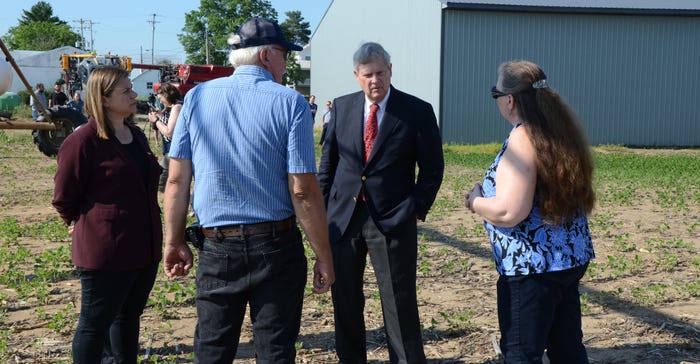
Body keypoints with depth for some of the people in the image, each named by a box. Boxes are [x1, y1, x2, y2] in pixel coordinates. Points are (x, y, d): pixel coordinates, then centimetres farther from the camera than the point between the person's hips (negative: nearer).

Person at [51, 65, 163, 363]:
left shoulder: (136, 135, 9)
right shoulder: (83, 140, -16)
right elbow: (63, 199, -9)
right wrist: (85, 225, 5)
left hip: (144, 248, 8)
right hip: (105, 252, -8)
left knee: (128, 315, 20)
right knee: (95, 322, 6)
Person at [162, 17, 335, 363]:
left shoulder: (197, 97, 1)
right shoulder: (290, 102, -7)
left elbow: (177, 180, 0)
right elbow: (303, 190, -11)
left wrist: (174, 242, 10)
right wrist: (324, 256, -3)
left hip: (217, 249, 2)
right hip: (276, 247, -2)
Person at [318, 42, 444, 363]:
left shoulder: (418, 111, -4)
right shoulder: (342, 107, 5)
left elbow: (432, 167, 0)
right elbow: (328, 161, 11)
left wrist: (417, 209, -7)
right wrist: (323, 207, 7)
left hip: (393, 220, -3)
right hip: (343, 216, 4)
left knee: (400, 302, 0)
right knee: (344, 299, 13)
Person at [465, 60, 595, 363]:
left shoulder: (523, 139, -20)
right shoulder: (562, 130, 7)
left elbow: (509, 212, -27)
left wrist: (475, 202, -8)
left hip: (533, 266, -9)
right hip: (571, 257, 9)